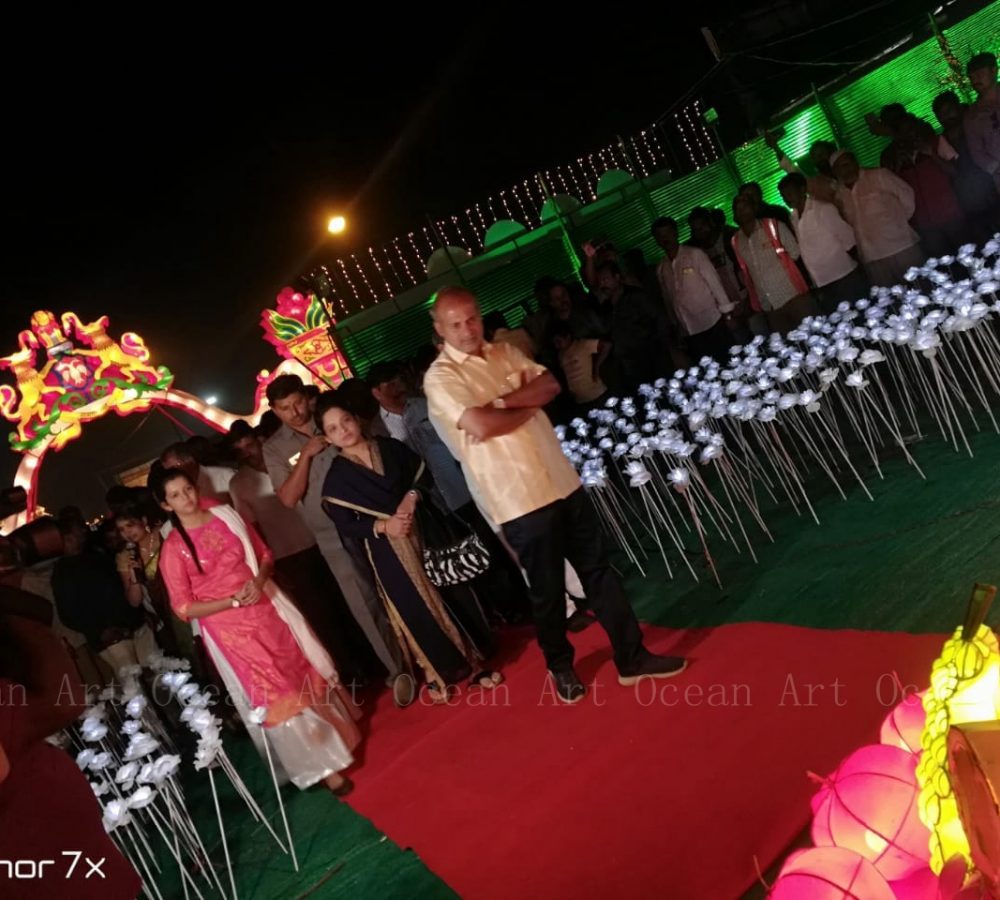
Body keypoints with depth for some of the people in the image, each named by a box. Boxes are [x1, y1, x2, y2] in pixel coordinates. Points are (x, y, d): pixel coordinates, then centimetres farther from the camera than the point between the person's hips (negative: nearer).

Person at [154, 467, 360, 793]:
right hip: (229, 629, -3)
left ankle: (336, 735, 38)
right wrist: (234, 601, -19)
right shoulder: (173, 549, -10)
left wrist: (259, 579, -14)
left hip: (267, 609, 4)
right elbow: (184, 608, -9)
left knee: (305, 672, 14)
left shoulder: (226, 516, 0)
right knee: (277, 697, 2)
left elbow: (264, 554, 8)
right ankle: (322, 765, 16)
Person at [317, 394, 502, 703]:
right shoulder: (336, 477, -4)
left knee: (454, 594, 7)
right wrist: (382, 526, -19)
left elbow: (424, 474, 4)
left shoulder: (391, 447, 2)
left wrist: (413, 496, -15)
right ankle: (437, 674, 24)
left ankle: (472, 661, 23)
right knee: (417, 611, 5)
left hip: (424, 530, 2)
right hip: (387, 552, -2)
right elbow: (345, 526, -7)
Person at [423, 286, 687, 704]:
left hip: (563, 480, 6)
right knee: (547, 590, 9)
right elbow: (480, 425, -21)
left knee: (599, 570, 11)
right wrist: (528, 407, -7)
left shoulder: (505, 352, 12)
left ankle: (632, 657, 24)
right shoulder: (440, 377, -8)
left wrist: (501, 402, -14)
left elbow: (550, 384, -1)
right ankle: (561, 667, 33)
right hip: (517, 499, -5)